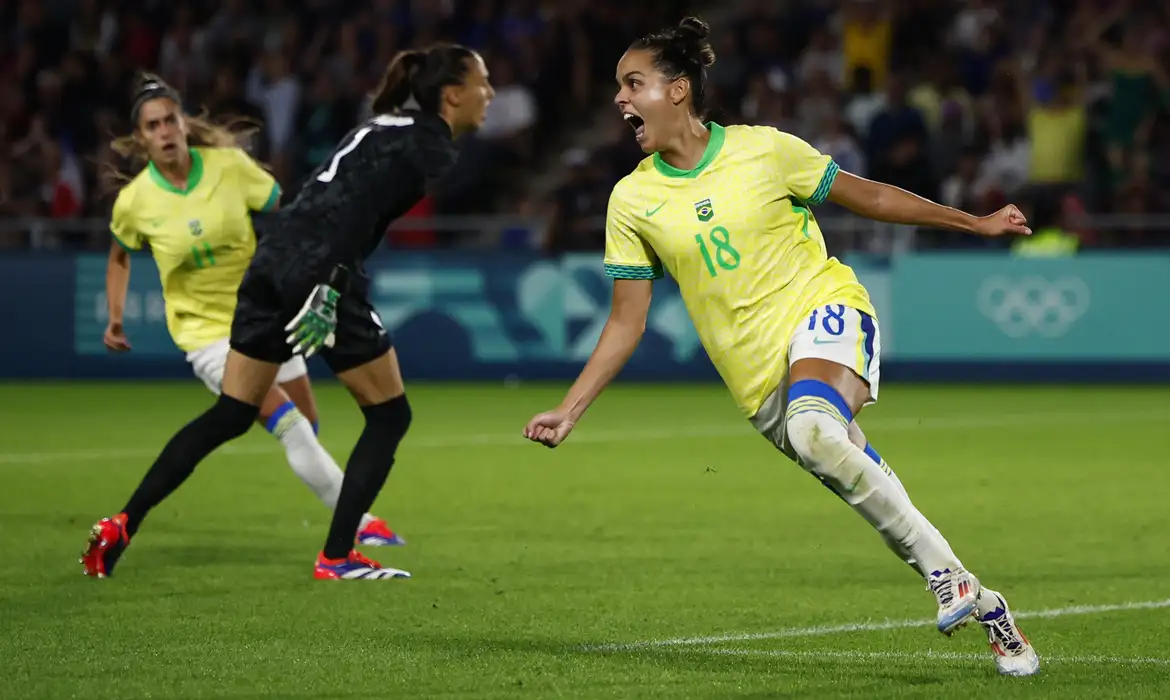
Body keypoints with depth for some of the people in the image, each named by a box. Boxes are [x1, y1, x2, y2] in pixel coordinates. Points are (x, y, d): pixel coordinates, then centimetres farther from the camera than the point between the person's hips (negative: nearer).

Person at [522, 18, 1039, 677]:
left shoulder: (762, 150, -5)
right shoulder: (632, 201, 2)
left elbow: (866, 195, 7)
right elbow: (627, 325, 6)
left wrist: (977, 223, 9)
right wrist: (568, 412, -2)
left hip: (826, 310, -3)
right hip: (759, 374, 3)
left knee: (812, 429, -34)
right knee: (871, 494, -3)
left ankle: (948, 573, -25)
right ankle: (983, 608, 11)